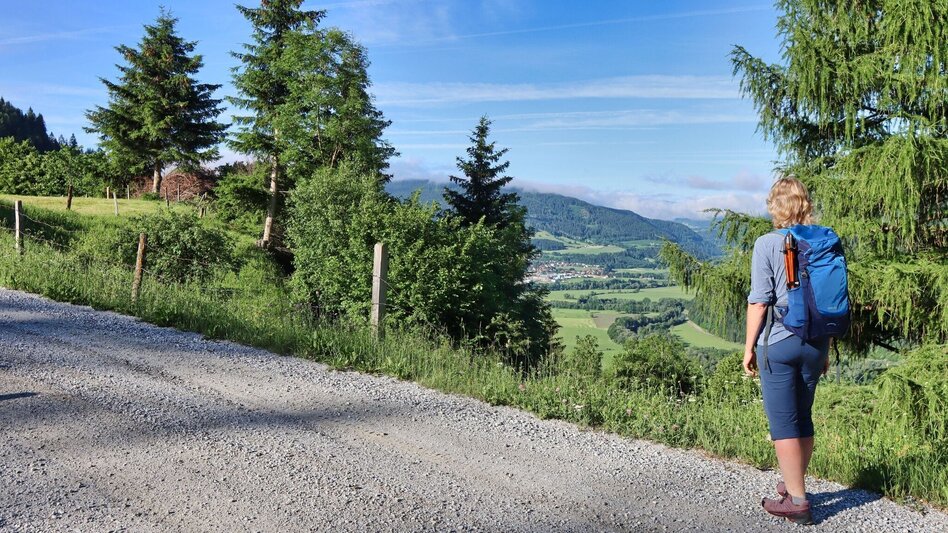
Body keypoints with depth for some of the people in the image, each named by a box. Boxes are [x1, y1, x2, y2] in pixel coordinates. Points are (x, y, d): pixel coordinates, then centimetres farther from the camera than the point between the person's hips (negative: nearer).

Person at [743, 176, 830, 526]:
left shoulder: (767, 244, -10)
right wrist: (825, 349, 18)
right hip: (814, 342, 6)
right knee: (802, 418, 18)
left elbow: (759, 301, -12)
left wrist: (749, 347, -3)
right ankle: (795, 486, 32)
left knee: (783, 422, 2)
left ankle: (797, 501, 8)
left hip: (778, 343, -6)